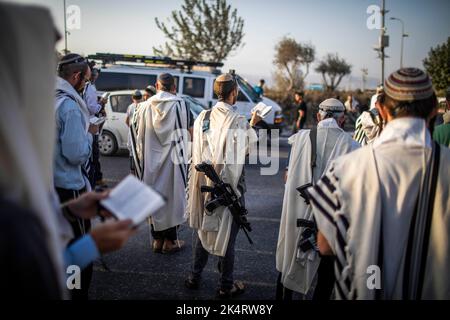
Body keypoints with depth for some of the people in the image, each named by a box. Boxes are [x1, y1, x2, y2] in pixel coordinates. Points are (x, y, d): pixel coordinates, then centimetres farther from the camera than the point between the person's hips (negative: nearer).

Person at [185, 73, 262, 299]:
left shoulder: (203, 117, -4)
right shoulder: (239, 123, -18)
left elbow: (199, 149, 5)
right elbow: (250, 147, -2)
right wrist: (253, 125, 12)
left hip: (203, 183, 4)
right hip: (229, 187, -4)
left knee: (202, 229, 19)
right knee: (227, 234, 8)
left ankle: (195, 277, 32)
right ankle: (225, 287, 21)